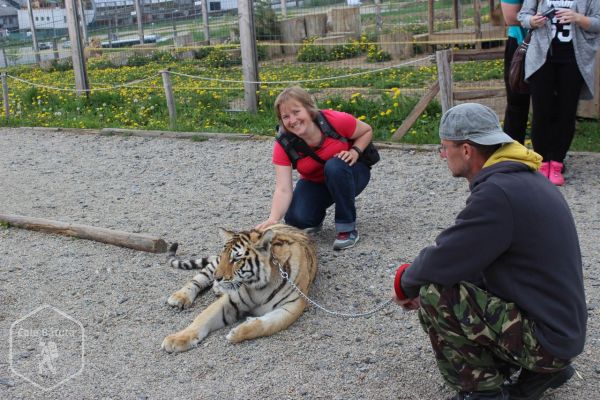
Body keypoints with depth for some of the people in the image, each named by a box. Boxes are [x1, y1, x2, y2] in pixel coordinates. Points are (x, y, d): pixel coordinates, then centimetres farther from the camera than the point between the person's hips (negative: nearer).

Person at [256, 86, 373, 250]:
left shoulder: (336, 121, -29)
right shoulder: (284, 145, -23)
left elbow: (367, 131, -7)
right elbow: (283, 190, -30)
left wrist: (355, 151, -27)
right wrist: (273, 219, -47)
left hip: (349, 173, -1)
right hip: (315, 183, 2)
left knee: (334, 166, -36)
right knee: (296, 219, -25)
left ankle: (347, 227, -19)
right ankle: (316, 217, 13)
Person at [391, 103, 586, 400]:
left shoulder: (497, 194, -25)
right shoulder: (521, 177, 7)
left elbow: (442, 261, -23)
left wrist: (405, 283, -1)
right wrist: (416, 279, 7)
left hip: (546, 338, -10)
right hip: (561, 325, 10)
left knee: (434, 296, -17)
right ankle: (542, 369, 17)